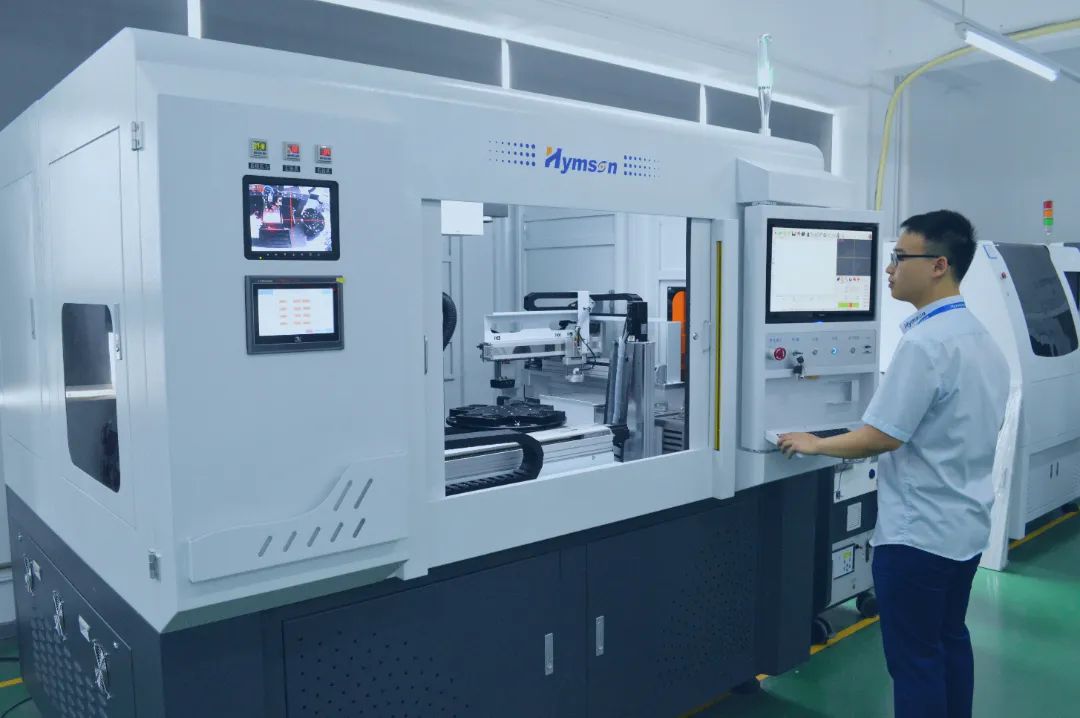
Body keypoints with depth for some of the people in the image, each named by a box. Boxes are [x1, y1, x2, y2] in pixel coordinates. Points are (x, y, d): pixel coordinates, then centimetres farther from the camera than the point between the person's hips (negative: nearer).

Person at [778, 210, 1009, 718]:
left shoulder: (924, 342, -23)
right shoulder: (981, 338, 7)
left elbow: (879, 437, -22)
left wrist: (814, 444, -7)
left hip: (918, 532, -9)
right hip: (966, 524, 9)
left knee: (914, 657, 4)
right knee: (949, 640, 21)